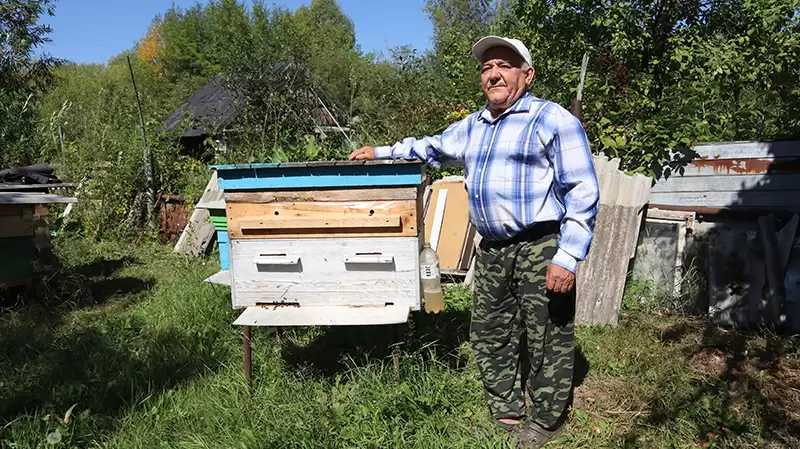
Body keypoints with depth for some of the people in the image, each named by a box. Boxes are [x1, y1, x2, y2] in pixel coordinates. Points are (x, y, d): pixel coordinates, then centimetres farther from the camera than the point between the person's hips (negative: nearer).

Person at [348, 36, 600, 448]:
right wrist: (381, 152, 27)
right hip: (491, 250, 7)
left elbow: (582, 193, -12)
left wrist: (567, 257, -18)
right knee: (489, 336, 14)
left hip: (541, 249, -7)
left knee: (547, 340, 5)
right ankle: (506, 414, 31)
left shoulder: (553, 120, -7)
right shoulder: (472, 126, 15)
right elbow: (432, 148, 32)